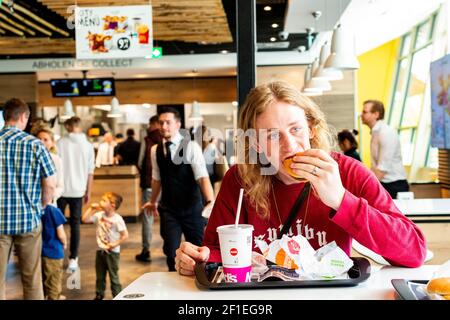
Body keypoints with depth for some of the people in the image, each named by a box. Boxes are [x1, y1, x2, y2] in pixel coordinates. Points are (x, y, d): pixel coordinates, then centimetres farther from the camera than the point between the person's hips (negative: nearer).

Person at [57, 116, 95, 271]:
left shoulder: (60, 143, -6)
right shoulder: (88, 145, -1)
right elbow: (90, 172, 1)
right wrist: (88, 192, 11)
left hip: (61, 189, -1)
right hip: (78, 190, 1)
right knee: (75, 224, 7)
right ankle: (73, 259, 5)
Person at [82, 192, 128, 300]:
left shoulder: (117, 219, -18)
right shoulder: (99, 215, -2)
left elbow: (125, 235, -16)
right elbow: (85, 219, -2)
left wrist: (115, 244, -18)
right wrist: (91, 208, -7)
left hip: (112, 252, -5)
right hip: (100, 250, 6)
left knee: (113, 276, 4)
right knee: (100, 276, 17)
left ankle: (117, 296, 16)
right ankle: (99, 295, 32)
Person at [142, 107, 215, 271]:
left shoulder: (191, 147, -13)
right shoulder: (155, 150, 2)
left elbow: (202, 176, -22)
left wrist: (210, 202, -36)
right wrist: (153, 201, 26)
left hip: (191, 208, -3)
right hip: (168, 209, 3)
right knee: (171, 251, -1)